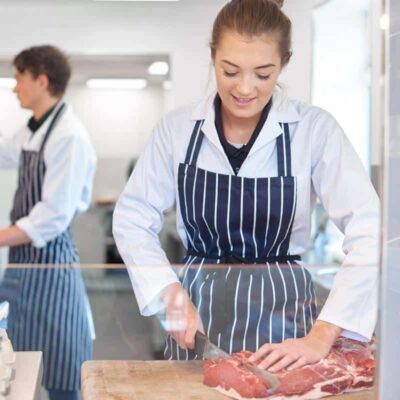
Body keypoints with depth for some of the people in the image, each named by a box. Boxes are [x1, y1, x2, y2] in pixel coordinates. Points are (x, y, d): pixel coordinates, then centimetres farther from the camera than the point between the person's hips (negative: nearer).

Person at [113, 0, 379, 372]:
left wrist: (322, 337, -23)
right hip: (198, 307, 2)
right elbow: (132, 220, 1)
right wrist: (171, 293, -14)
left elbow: (369, 236, -16)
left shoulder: (314, 129, -11)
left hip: (282, 311, -2)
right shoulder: (177, 128, -4)